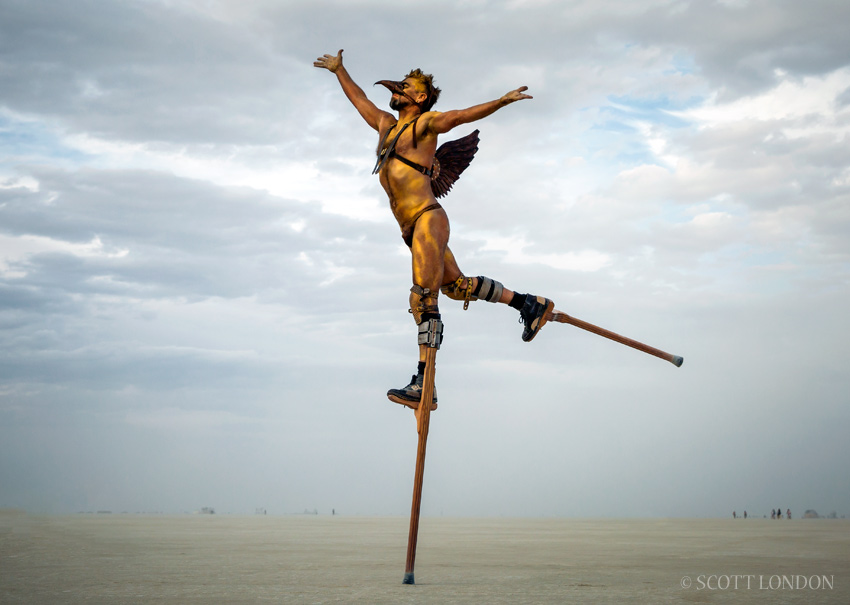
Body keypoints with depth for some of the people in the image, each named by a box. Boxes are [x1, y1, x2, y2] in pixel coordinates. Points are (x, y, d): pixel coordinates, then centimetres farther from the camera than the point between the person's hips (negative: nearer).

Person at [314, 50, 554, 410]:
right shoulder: (386, 125, 23)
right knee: (456, 286, 14)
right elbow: (360, 100, 38)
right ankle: (528, 304, 27)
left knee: (424, 297, -15)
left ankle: (424, 384, -20)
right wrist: (339, 71, 45)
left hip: (428, 218, -9)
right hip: (411, 229, 9)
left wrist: (502, 101, -25)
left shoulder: (426, 123, 2)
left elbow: (463, 115, -12)